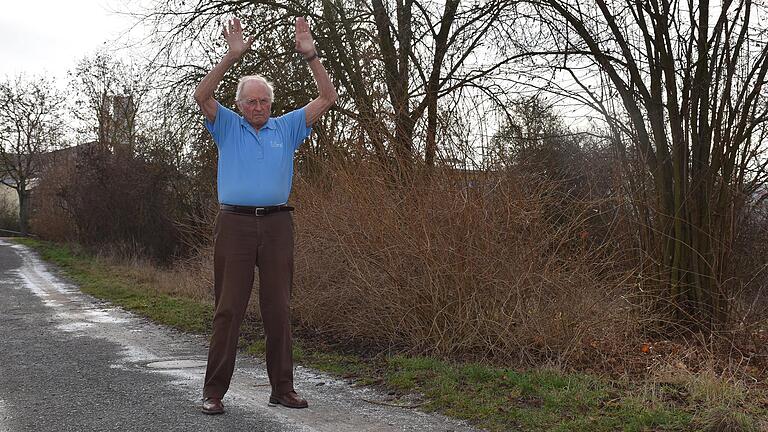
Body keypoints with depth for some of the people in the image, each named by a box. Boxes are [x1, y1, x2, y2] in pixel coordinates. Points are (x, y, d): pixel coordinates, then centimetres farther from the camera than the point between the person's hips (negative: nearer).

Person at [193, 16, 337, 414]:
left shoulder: (287, 127, 13)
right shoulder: (227, 127, 9)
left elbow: (327, 98, 7)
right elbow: (202, 96, -8)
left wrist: (310, 56, -3)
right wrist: (233, 56, -15)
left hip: (277, 224, 2)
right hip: (235, 222, -2)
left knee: (278, 308, 4)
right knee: (229, 308, -3)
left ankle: (282, 388, 10)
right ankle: (213, 391, 2)